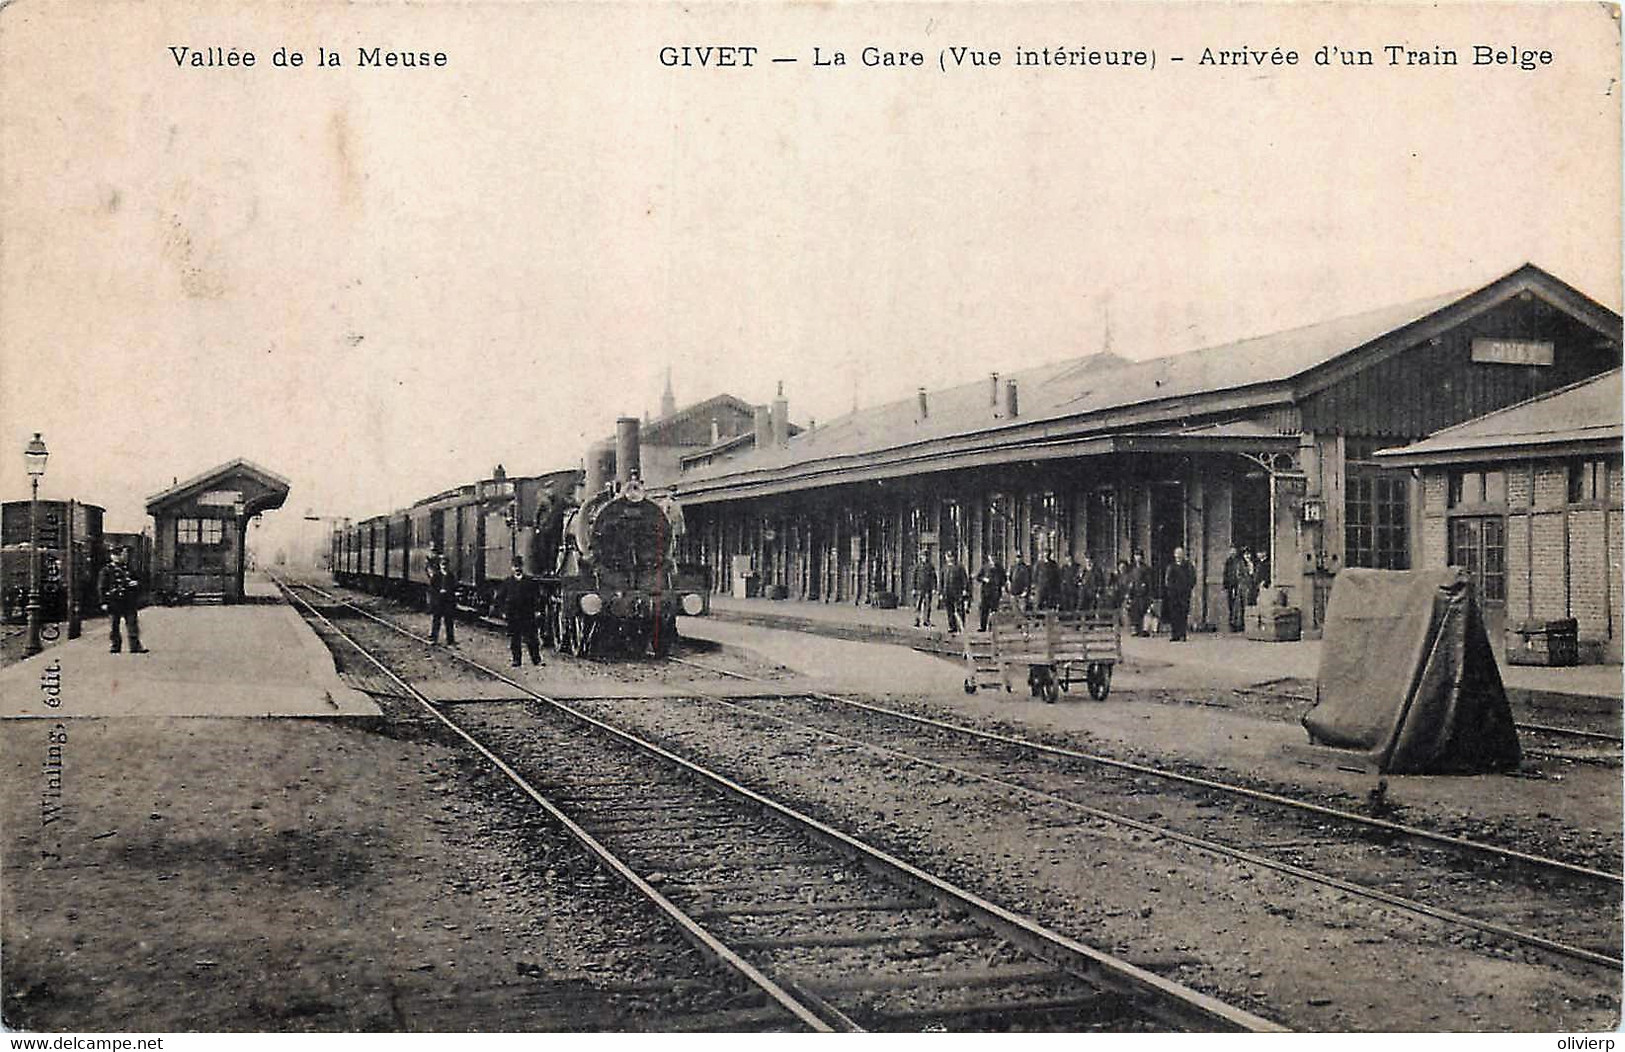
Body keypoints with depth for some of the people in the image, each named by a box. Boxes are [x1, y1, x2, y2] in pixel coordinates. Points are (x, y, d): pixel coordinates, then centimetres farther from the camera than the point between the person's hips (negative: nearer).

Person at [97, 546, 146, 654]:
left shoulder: (128, 568, 15)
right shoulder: (107, 570, 1)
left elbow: (136, 582, 25)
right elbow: (101, 587, -1)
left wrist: (136, 584, -1)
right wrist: (104, 602, -8)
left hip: (128, 601, 4)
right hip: (114, 601, -4)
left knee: (132, 623, -1)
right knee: (113, 625, 3)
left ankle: (135, 646, 0)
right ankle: (115, 646, 12)